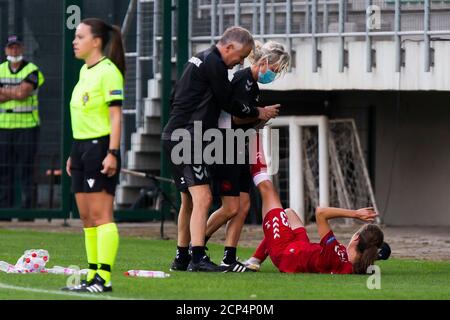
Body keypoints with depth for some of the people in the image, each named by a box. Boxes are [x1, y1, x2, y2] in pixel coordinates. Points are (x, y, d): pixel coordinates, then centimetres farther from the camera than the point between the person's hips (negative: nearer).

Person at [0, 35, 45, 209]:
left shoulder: (31, 71, -1)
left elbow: (22, 93, -14)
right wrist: (14, 93, -12)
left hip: (26, 126, -4)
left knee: (26, 171, -6)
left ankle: (27, 207, -4)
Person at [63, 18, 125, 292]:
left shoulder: (108, 71, -11)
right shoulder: (85, 71, 17)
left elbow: (115, 116, -15)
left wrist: (112, 153, -21)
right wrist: (74, 155, 22)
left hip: (101, 146, -9)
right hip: (82, 146, 9)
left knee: (101, 215, -11)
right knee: (87, 217, 8)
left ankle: (104, 278, -12)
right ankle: (93, 277, 11)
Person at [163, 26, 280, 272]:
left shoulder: (199, 59, 19)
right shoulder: (214, 63, -11)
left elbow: (175, 98, 25)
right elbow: (229, 103, -8)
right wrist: (258, 113, 6)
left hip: (173, 137, 11)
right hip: (186, 139, -11)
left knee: (189, 200, 16)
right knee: (202, 197, -16)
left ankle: (182, 258, 21)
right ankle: (198, 258, -23)